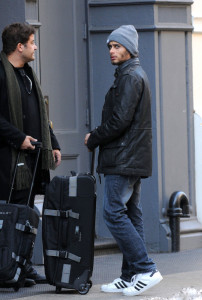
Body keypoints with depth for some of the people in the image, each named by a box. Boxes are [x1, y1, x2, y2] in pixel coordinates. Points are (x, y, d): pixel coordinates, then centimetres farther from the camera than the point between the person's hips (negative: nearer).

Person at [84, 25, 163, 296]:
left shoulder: (130, 77, -13)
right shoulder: (135, 75, 20)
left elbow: (120, 120, -20)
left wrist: (93, 139, -7)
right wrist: (98, 137, 11)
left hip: (124, 160, -11)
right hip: (134, 159, 11)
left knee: (114, 212, -11)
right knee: (131, 215, 9)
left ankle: (145, 269, -13)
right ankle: (131, 277, 11)